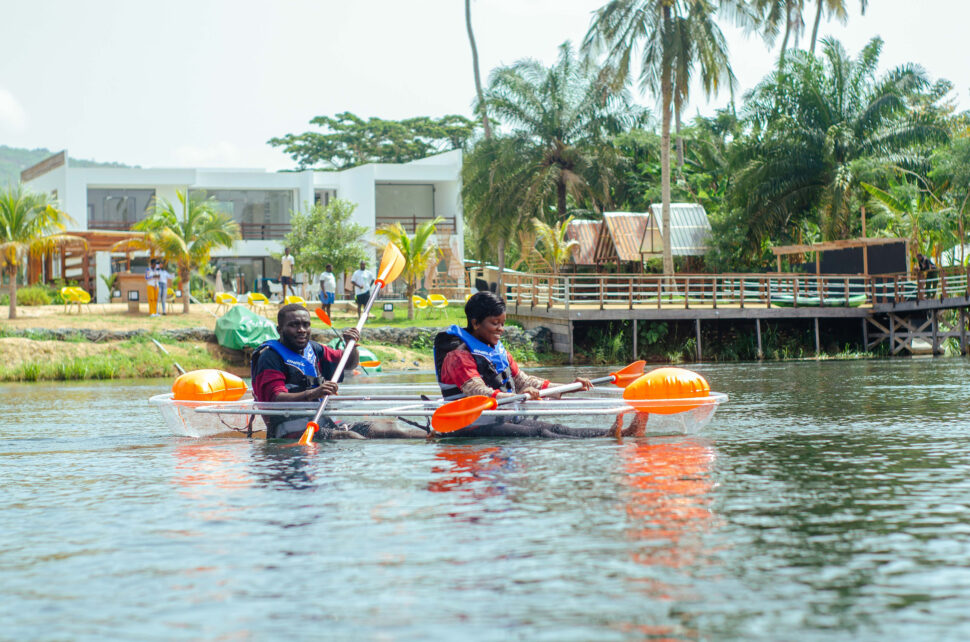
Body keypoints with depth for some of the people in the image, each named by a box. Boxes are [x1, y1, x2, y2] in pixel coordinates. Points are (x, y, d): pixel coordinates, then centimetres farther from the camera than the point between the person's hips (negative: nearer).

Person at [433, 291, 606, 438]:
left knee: (555, 429, -13)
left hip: (502, 420, 9)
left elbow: (524, 381, 21)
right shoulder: (458, 355, -11)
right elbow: (477, 391, -25)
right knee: (536, 434, -26)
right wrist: (517, 396, -42)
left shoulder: (499, 351, 19)